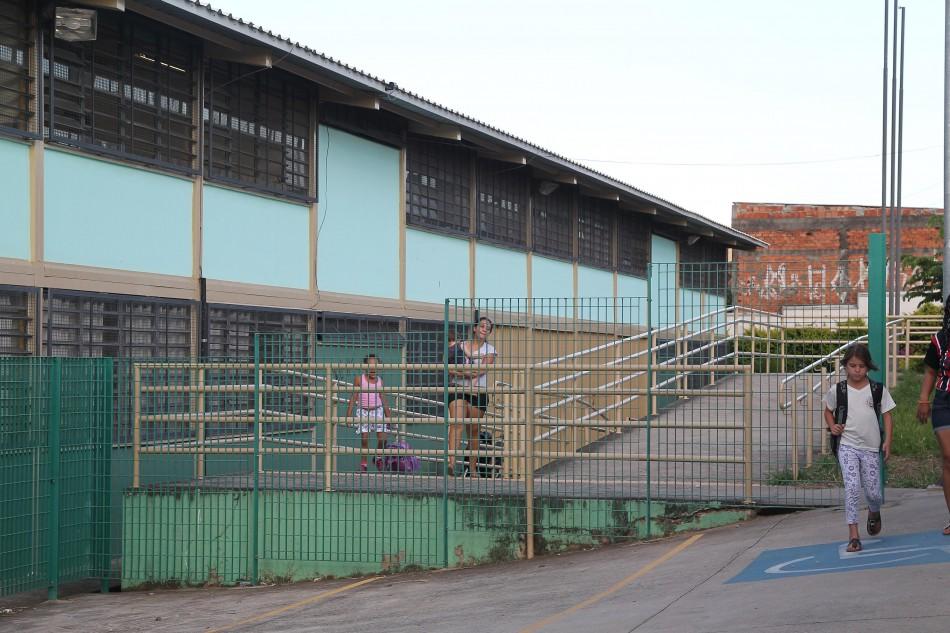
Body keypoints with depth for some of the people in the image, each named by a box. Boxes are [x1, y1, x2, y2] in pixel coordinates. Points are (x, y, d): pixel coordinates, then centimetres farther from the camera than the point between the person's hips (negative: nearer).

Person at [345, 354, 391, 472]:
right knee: (364, 438, -6)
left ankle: (378, 458, 18)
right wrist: (348, 415, -5)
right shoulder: (359, 380, -2)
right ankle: (363, 462, 7)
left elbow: (383, 399, 11)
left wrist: (388, 417, 10)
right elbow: (353, 397, 0)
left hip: (377, 410, 2)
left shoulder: (379, 381, 6)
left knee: (382, 438, -8)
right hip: (363, 411, -2)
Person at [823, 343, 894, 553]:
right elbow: (828, 411, 19)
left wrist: (887, 441, -6)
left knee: (873, 493, 5)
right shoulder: (837, 391, 2)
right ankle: (853, 534, -14)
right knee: (852, 487, -17)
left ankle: (874, 512, 42)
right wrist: (832, 426, -1)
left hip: (871, 448, 1)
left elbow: (887, 416, 4)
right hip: (847, 446, -1)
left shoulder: (878, 390, 1)